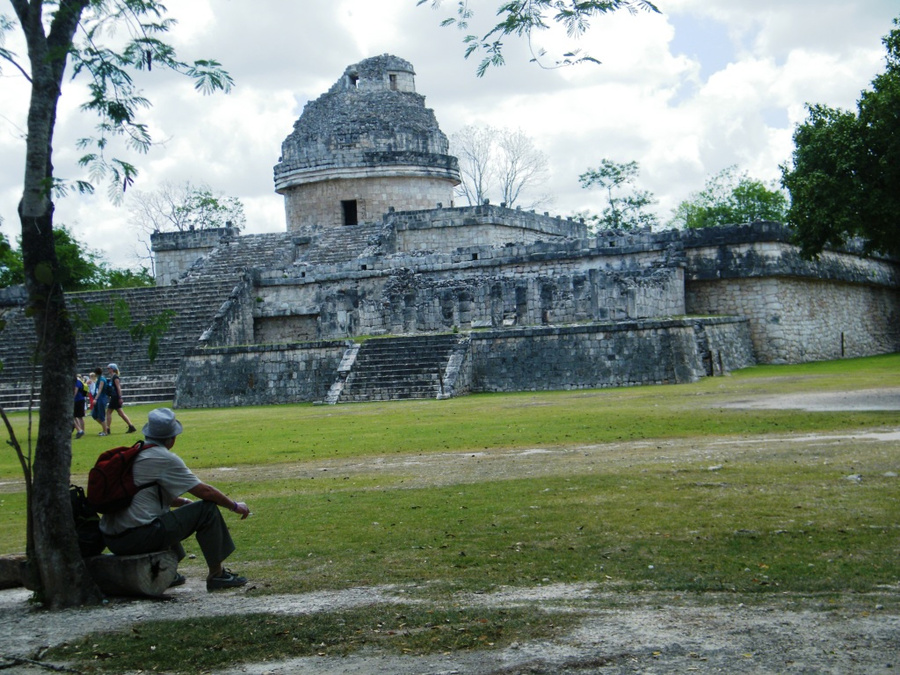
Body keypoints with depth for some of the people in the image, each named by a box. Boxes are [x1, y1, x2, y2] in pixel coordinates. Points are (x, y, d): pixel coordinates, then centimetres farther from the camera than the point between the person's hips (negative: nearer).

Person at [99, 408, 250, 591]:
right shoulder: (165, 459, -8)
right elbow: (205, 491, -5)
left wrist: (184, 502, 31)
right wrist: (234, 506, 10)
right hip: (137, 538, -9)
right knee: (207, 509, -2)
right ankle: (217, 574, 4)